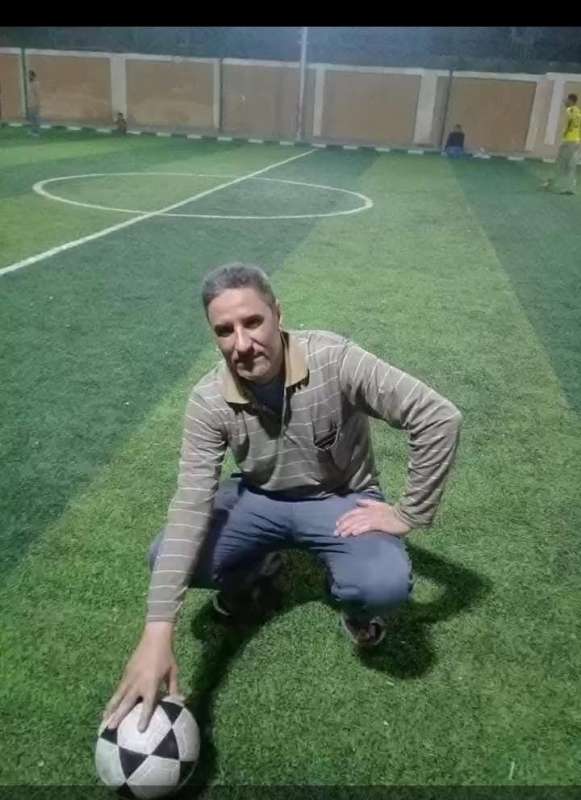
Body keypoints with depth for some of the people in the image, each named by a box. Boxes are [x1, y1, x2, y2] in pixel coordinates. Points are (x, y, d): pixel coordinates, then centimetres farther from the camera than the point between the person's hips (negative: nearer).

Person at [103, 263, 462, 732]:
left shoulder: (333, 360, -28)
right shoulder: (209, 401, -20)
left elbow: (439, 418, -25)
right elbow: (191, 507, -26)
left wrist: (409, 515, -21)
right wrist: (158, 633, -34)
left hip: (342, 500, -2)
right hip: (260, 499, 3)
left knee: (385, 587, -32)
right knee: (166, 559, -19)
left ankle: (353, 598, 9)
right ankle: (257, 568, 15)